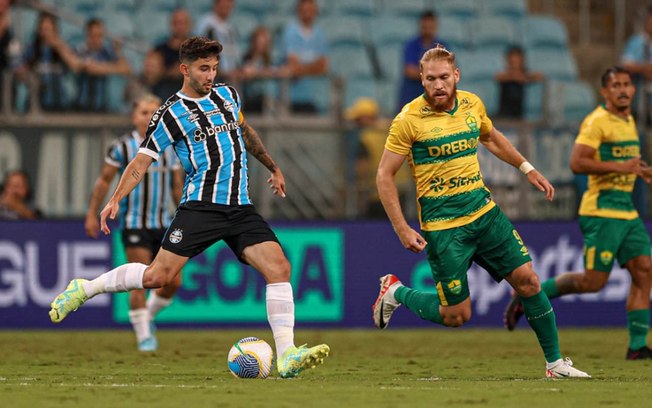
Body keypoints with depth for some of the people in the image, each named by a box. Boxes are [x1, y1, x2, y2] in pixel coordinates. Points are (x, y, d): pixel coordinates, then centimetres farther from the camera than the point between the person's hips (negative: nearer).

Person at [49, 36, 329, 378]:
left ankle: (286, 356, -14)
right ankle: (84, 289, 7)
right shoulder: (171, 113, -2)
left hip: (240, 207, 5)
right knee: (159, 275, -13)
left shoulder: (227, 94, 15)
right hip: (201, 206, -5)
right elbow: (142, 160, -5)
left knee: (279, 267, -13)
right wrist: (115, 200, -17)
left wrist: (273, 168, 41)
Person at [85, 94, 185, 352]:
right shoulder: (122, 147, -4)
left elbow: (177, 186, 16)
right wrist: (92, 214, -3)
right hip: (134, 223, -5)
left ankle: (148, 316, 25)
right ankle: (143, 335, 0)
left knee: (173, 281, 0)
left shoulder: (170, 148, 9)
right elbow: (104, 181, 0)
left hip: (163, 224, 5)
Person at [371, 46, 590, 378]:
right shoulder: (408, 120, -14)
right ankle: (396, 292, 23)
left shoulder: (472, 104, 3)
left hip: (484, 212, 5)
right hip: (442, 225, -5)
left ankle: (555, 362, 10)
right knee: (456, 315, -3)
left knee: (527, 279, -2)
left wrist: (527, 168, 22)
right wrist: (402, 230, -15)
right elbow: (384, 176, -9)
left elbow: (491, 138, 26)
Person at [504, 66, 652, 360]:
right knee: (594, 281, -9)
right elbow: (577, 163, -22)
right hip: (602, 211, -8)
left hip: (627, 211, 8)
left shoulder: (628, 120, 17)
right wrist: (620, 167, -23)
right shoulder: (597, 121, -12)